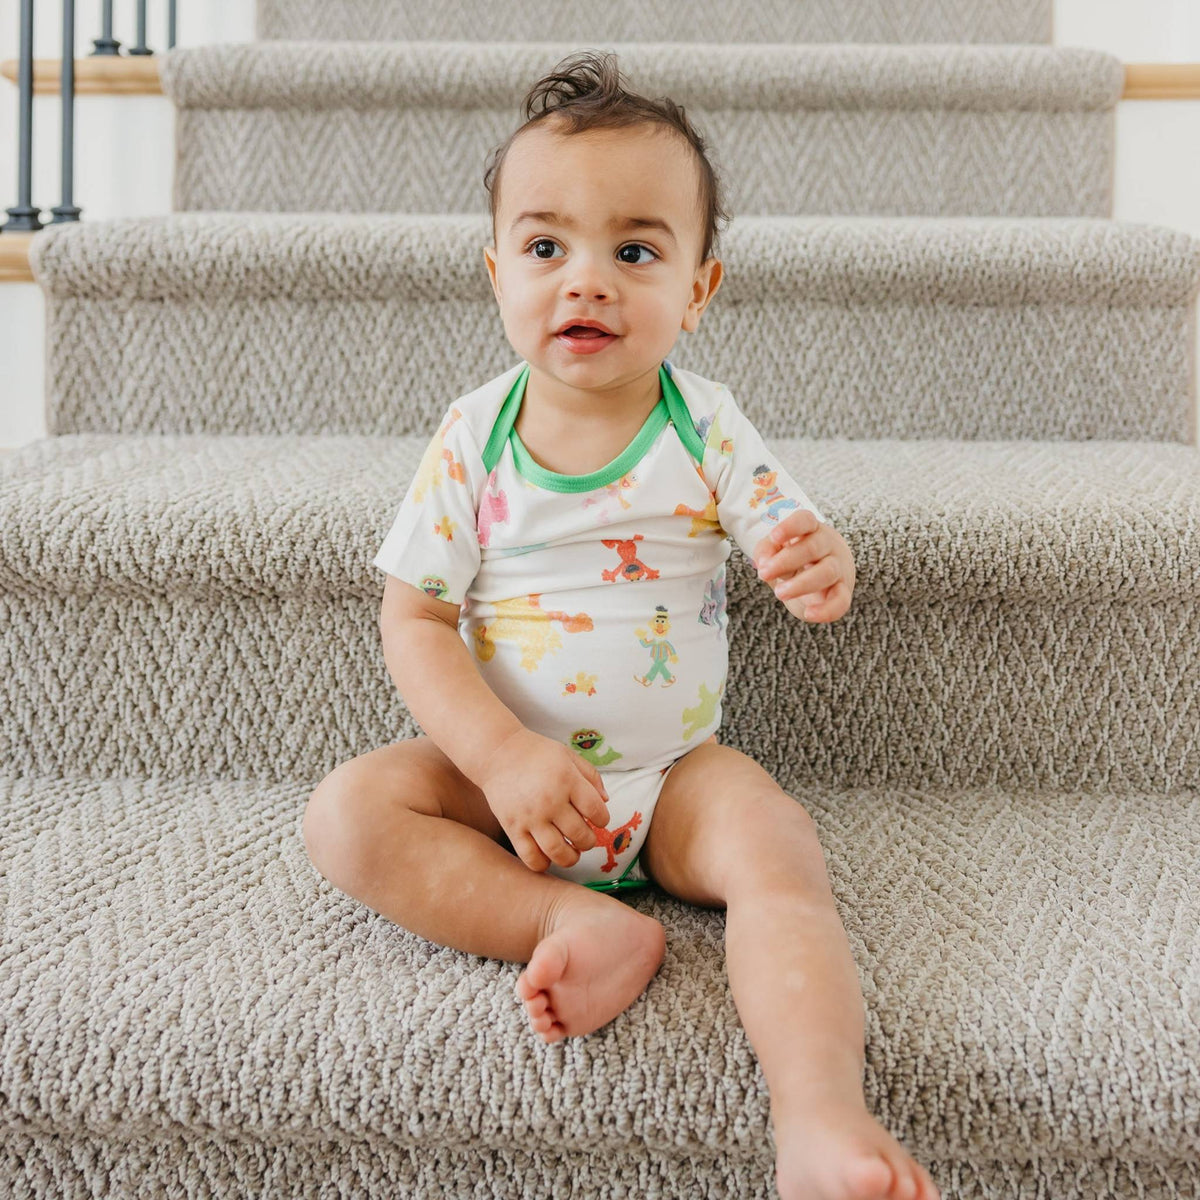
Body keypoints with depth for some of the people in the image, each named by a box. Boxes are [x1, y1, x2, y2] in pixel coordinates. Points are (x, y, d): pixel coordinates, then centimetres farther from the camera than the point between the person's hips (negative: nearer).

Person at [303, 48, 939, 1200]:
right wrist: (505, 758, -22)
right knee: (346, 812, -22)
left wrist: (818, 568, -35)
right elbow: (414, 622, -7)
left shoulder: (705, 427, -6)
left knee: (779, 854, -29)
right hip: (503, 771, 1)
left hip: (673, 773, -1)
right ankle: (585, 924, -28)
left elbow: (795, 539, -7)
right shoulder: (474, 439, -7)